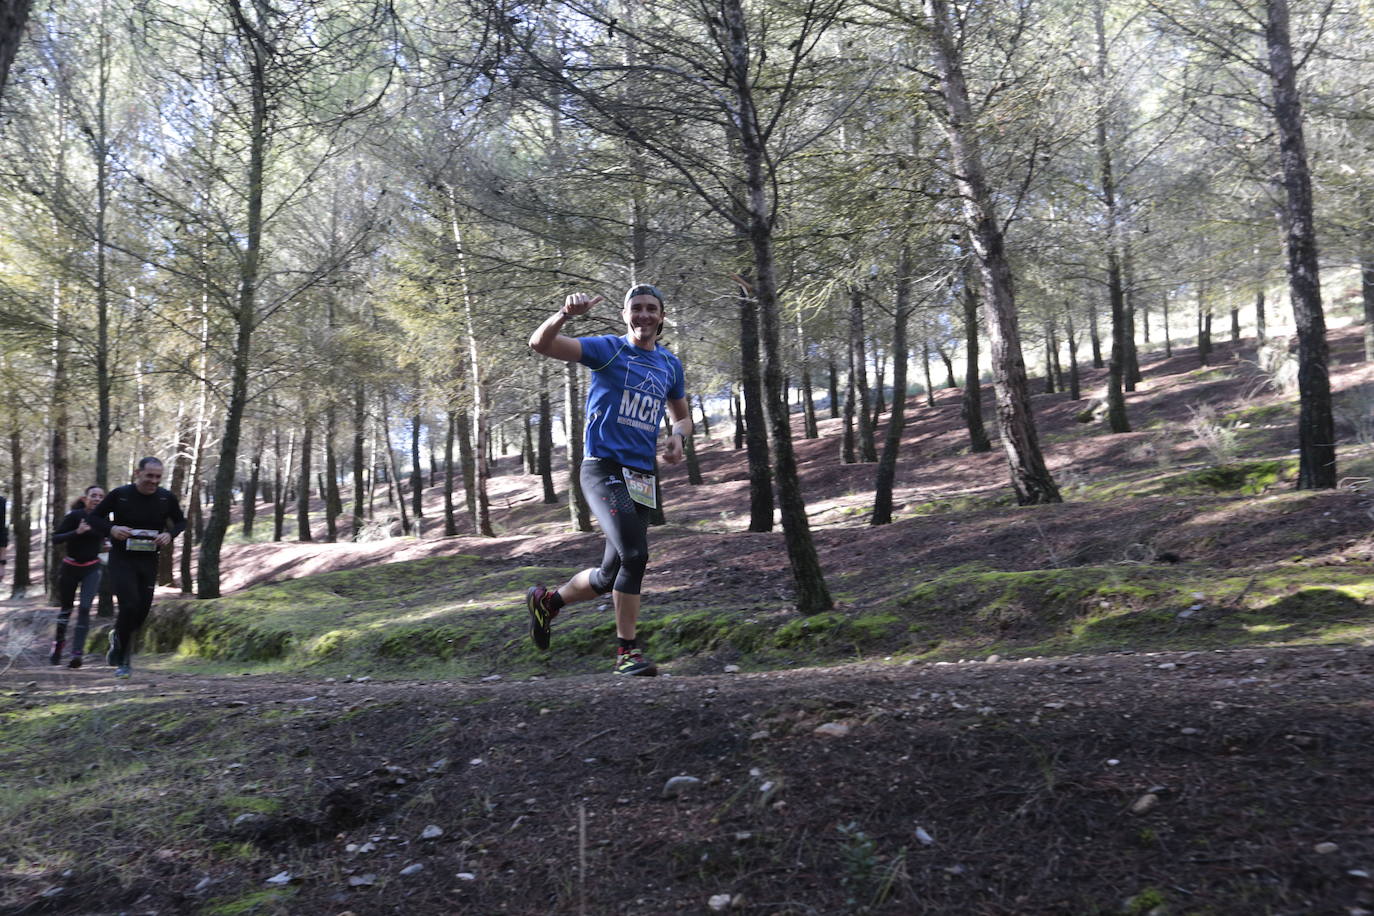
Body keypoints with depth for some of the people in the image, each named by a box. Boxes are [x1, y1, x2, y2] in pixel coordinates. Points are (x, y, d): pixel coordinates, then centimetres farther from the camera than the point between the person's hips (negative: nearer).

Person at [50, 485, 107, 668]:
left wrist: (104, 544, 2)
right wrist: (77, 532, -29)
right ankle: (58, 643, 39)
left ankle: (77, 654, -15)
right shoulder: (74, 516, -11)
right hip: (71, 567, -1)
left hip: (92, 569, 1)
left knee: (85, 608, -13)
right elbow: (55, 538, -16)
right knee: (66, 607, 14)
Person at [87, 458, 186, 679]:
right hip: (121, 559, -3)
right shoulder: (119, 495, -9)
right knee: (129, 605, -15)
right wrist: (111, 529, -19)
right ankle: (122, 654, 7)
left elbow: (181, 521, 12)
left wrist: (170, 534, -10)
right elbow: (93, 517, 1)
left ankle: (118, 638, 39)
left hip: (149, 561, 3)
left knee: (142, 610, 6)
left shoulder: (166, 499, -3)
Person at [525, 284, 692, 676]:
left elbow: (682, 415, 28)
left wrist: (678, 436, 4)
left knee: (612, 574, 9)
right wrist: (566, 313, -31)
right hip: (604, 468, -6)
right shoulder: (607, 349, -1)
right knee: (634, 555, -23)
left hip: (642, 477, 6)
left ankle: (547, 601, 34)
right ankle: (627, 651, -8)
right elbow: (540, 343, -12)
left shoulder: (670, 364, 15)